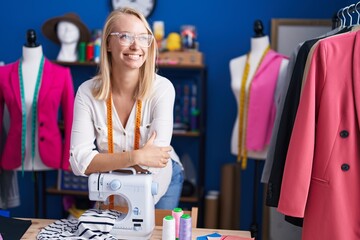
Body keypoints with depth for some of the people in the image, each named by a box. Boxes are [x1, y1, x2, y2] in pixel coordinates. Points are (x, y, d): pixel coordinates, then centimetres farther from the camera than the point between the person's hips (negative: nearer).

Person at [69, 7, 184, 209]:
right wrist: (136, 157, -37)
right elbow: (80, 161, -28)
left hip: (160, 181, -1)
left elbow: (156, 156, -30)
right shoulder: (88, 92, -20)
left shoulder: (162, 88, -24)